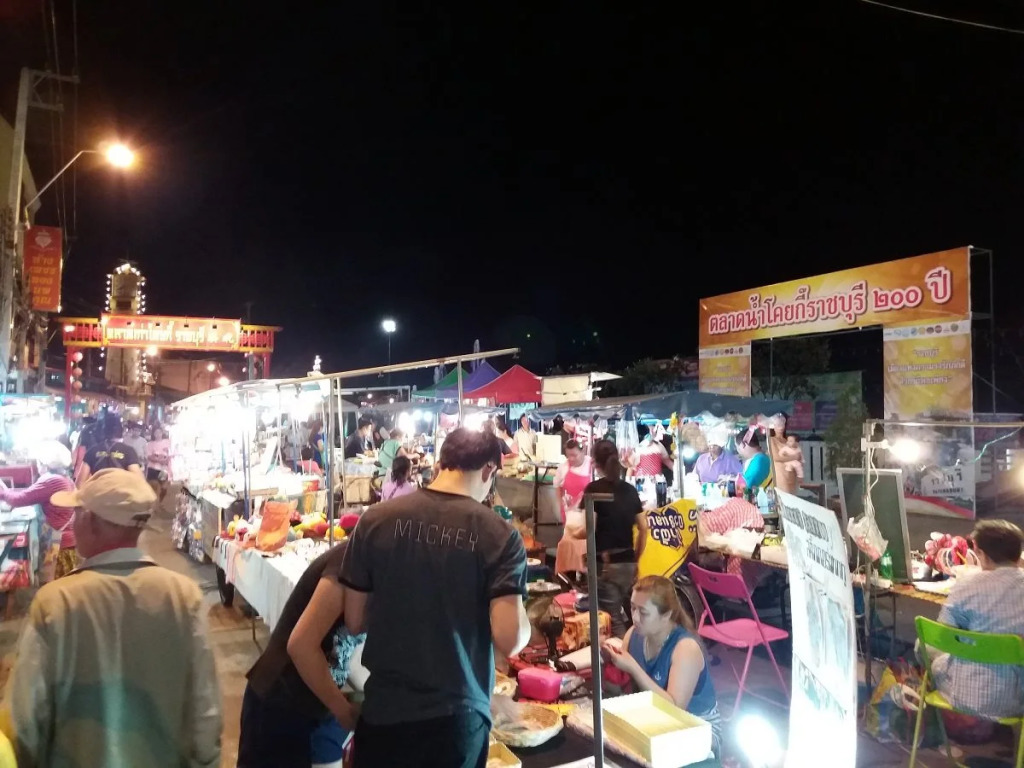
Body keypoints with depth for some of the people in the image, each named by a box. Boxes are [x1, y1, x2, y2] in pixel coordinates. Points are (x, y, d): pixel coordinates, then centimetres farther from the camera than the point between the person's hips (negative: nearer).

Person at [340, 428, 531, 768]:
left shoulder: (375, 520, -6)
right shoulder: (499, 535, -13)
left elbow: (355, 621, 0)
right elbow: (509, 640, -18)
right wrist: (525, 621, 3)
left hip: (384, 711, 2)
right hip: (457, 717, -1)